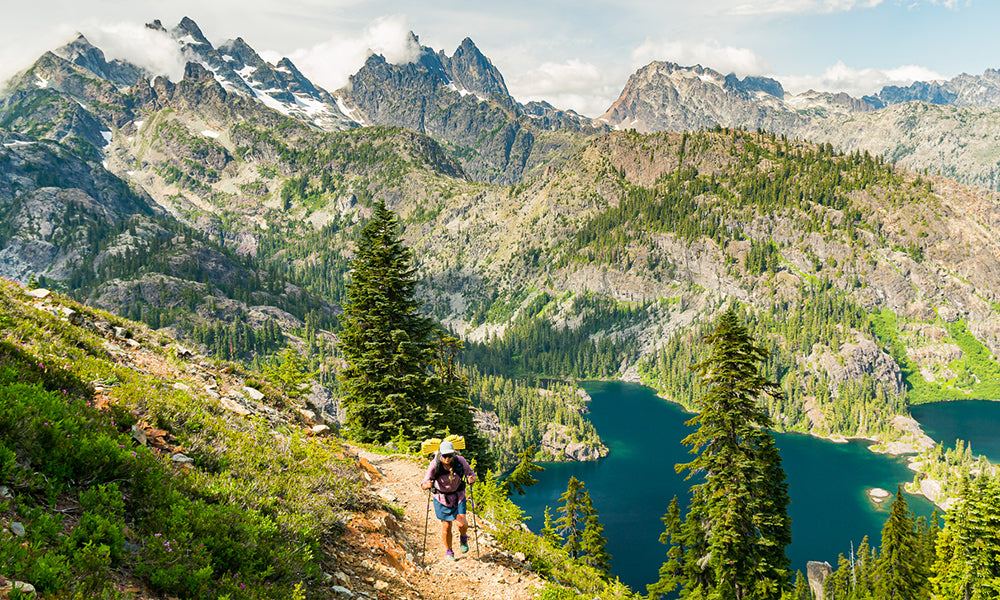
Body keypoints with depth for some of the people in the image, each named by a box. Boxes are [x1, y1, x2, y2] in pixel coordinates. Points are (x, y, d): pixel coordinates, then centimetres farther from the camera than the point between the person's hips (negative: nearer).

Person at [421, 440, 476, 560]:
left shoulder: (460, 461, -22)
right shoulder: (435, 465, -26)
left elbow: (471, 473, -10)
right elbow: (424, 484, -27)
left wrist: (472, 478, -33)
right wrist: (427, 485, -51)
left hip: (458, 496, 1)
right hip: (442, 498, -1)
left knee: (461, 523, -10)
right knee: (446, 526, 4)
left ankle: (463, 538, 27)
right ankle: (449, 552, 31)